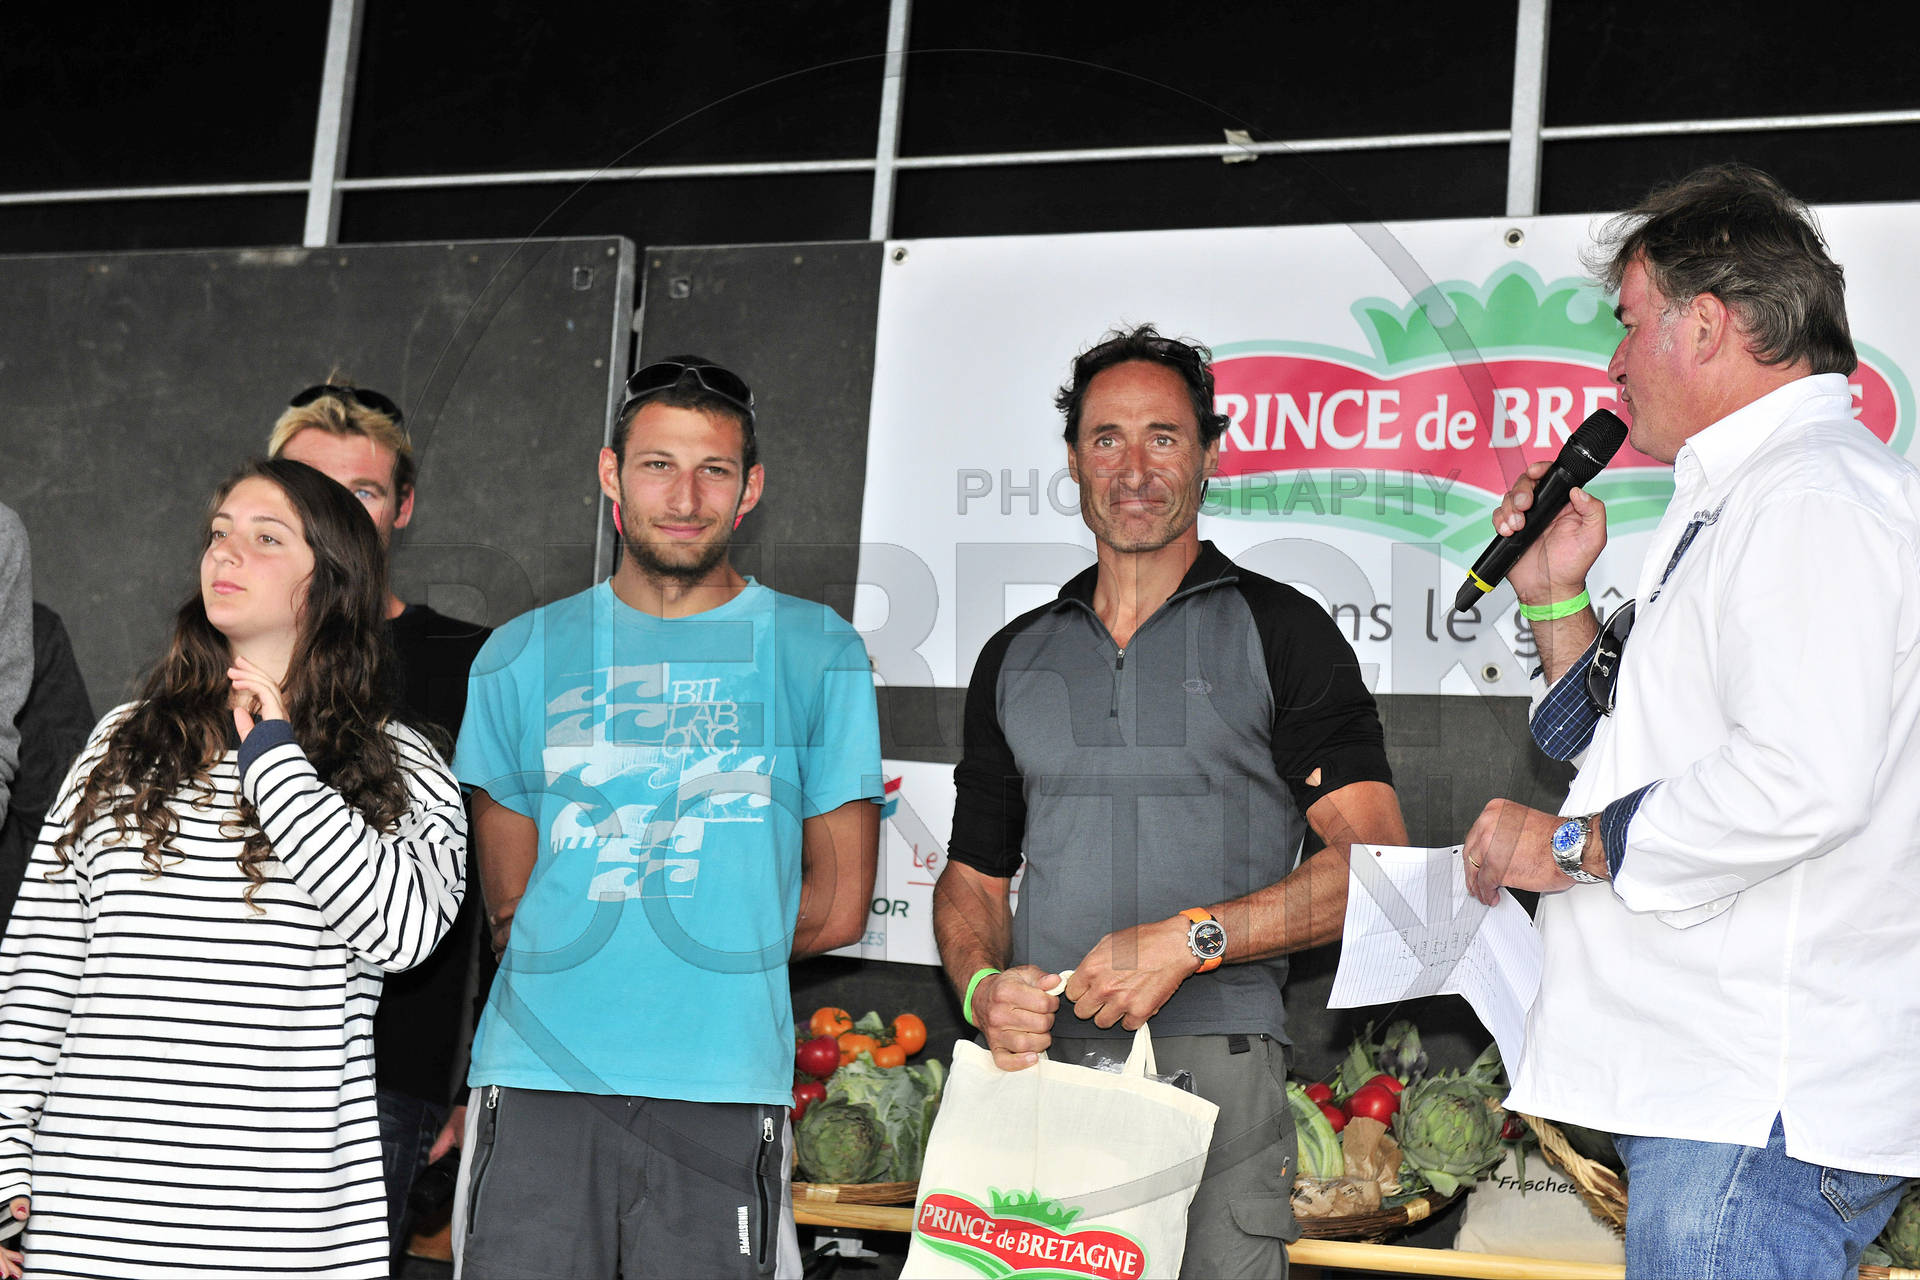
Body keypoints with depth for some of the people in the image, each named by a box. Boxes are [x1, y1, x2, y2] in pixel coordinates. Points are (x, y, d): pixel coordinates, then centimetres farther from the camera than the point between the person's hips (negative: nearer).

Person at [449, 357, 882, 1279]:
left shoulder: (818, 654, 7)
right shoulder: (522, 656, 11)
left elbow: (836, 905, 8)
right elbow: (509, 908, 12)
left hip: (720, 1096, -1)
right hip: (535, 1079, 1)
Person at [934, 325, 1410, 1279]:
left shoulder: (1281, 630, 5)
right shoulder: (1017, 656, 18)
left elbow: (1374, 859, -5)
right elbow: (973, 876, 20)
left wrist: (1190, 939, -16)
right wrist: (983, 988, -3)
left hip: (1215, 1067, -3)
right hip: (1041, 1065, 3)